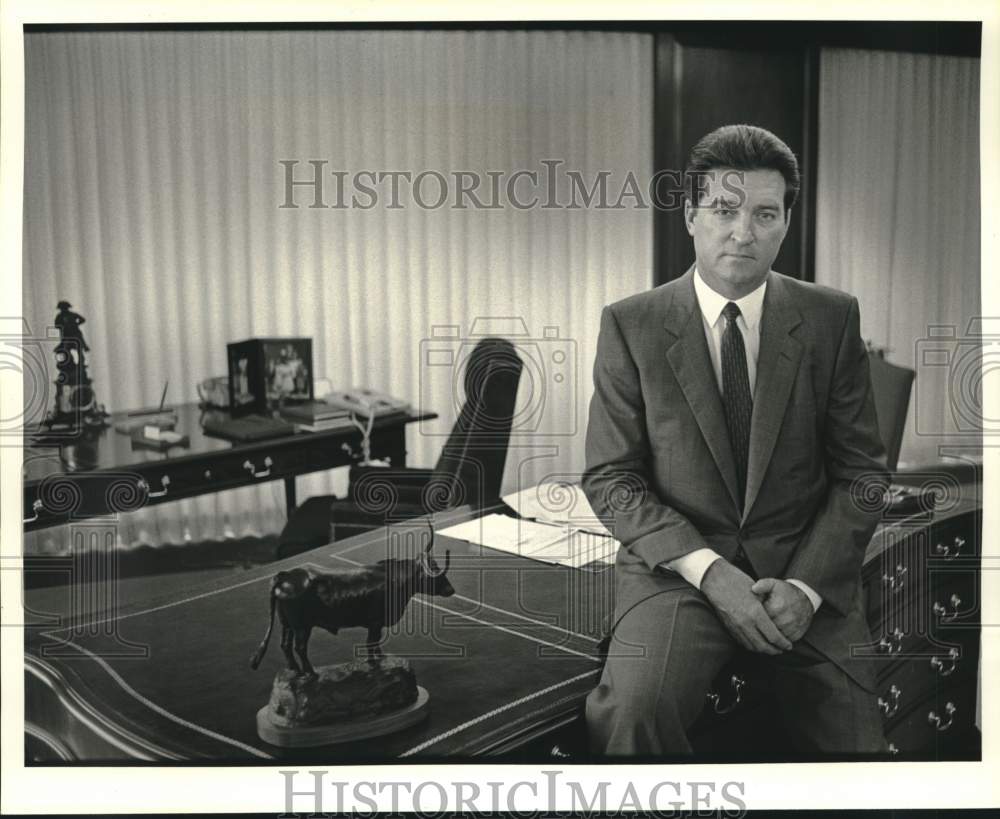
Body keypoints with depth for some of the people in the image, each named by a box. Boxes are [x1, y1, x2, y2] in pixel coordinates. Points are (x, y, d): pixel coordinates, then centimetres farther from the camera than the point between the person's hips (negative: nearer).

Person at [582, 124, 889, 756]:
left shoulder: (832, 318, 3)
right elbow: (610, 478, -3)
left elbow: (862, 471, 4)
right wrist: (708, 569, -16)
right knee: (635, 710, -28)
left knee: (857, 741, -12)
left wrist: (807, 584, -11)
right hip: (678, 564, -2)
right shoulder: (631, 325, -1)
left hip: (806, 568, 2)